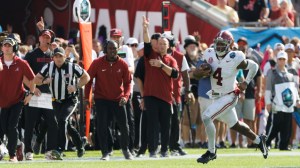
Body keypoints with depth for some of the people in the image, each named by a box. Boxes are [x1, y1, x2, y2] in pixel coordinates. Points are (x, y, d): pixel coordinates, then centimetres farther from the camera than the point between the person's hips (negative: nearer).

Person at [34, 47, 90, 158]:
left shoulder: (72, 67, -11)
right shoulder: (48, 67, -4)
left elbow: (86, 77, -1)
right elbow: (36, 79, -1)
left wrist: (76, 87, -16)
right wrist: (44, 81, -23)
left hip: (70, 100, -5)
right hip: (56, 102, 5)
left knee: (62, 120, -25)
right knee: (66, 125, 12)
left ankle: (60, 148, -25)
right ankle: (80, 146, 32)